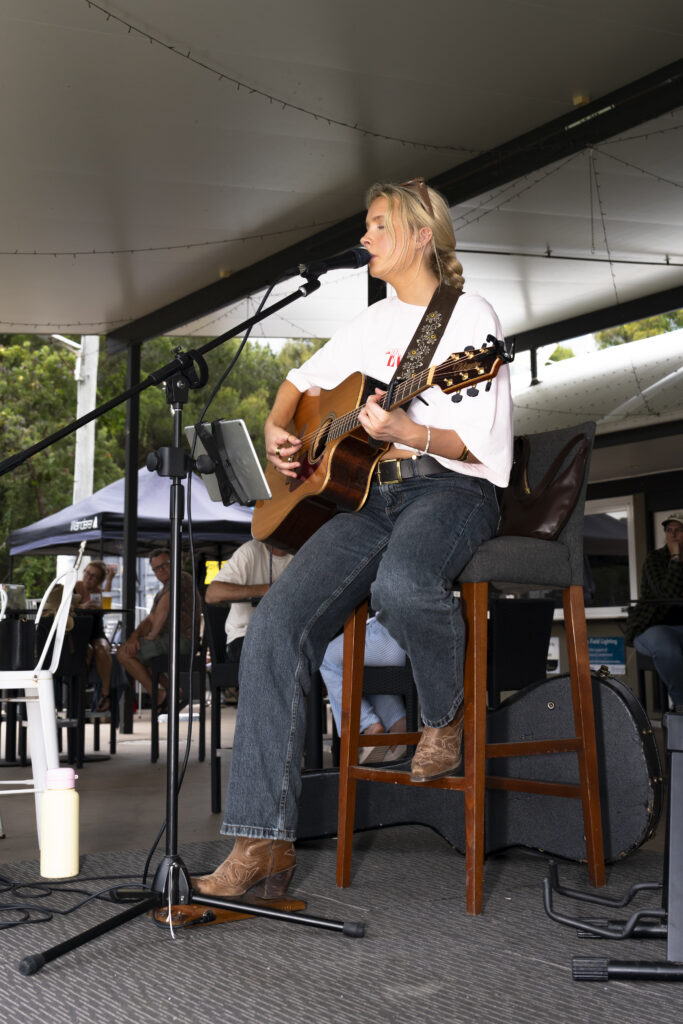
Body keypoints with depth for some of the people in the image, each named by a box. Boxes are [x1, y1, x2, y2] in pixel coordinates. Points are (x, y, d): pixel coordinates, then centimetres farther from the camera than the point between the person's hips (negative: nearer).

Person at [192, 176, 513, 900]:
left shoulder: (470, 316, 1)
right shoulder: (374, 323, 22)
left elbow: (483, 446, -7)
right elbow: (300, 380, 35)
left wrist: (405, 431, -23)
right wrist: (276, 431, 14)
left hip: (450, 489, -5)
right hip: (366, 494, 6)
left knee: (400, 583, -42)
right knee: (276, 624, -20)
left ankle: (446, 715, -7)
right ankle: (262, 846, -21)